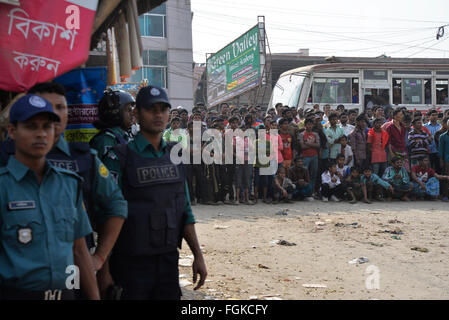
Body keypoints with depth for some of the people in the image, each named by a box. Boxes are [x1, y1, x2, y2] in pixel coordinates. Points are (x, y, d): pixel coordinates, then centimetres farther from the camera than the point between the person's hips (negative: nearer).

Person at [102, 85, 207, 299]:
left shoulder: (174, 157, 10)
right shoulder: (120, 158, -8)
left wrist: (198, 255, 11)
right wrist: (104, 269, -13)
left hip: (169, 260, 5)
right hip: (132, 264, -5)